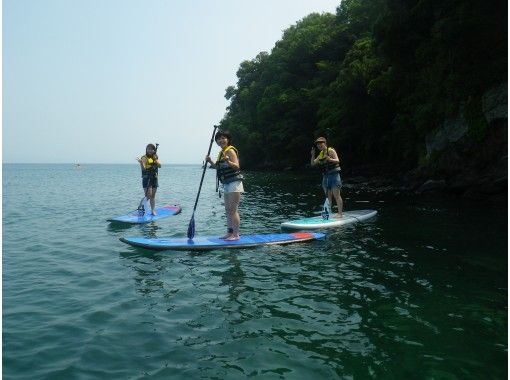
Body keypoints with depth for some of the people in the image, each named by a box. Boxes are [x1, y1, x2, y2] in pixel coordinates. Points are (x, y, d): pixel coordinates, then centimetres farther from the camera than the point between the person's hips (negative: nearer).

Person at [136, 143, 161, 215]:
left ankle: (153, 210, 16)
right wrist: (141, 162, -40)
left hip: (154, 178, 5)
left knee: (153, 196, 10)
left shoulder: (155, 157, 10)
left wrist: (156, 161, -20)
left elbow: (160, 166, -2)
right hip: (146, 178, -5)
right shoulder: (144, 157, -8)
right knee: (148, 195, -13)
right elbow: (143, 168, -21)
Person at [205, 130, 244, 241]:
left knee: (233, 210, -9)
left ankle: (236, 235, -5)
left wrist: (228, 161, -38)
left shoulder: (230, 150, -11)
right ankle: (229, 233, 19)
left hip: (234, 184, -10)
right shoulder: (222, 152, 18)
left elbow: (236, 166, -21)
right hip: (227, 185, 10)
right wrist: (210, 161, 7)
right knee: (228, 210, 12)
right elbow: (219, 168, 21)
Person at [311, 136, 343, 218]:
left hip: (334, 175, -7)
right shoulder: (320, 154, 15)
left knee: (336, 195, -9)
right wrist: (313, 155, 1)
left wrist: (330, 159, -36)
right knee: (328, 196, 9)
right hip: (325, 176, 7)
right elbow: (312, 164, 15)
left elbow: (337, 160, -18)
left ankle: (340, 213, -7)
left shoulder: (330, 150, -6)